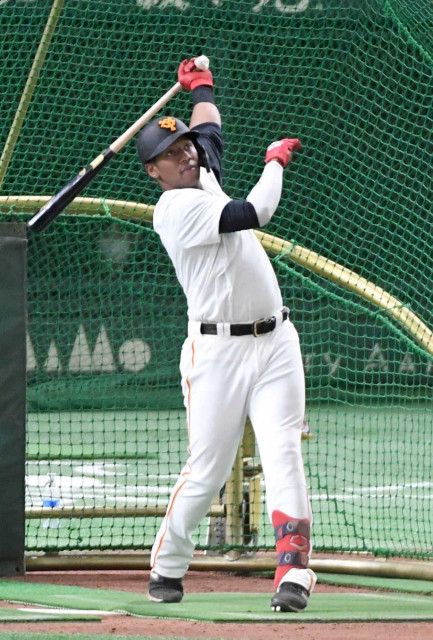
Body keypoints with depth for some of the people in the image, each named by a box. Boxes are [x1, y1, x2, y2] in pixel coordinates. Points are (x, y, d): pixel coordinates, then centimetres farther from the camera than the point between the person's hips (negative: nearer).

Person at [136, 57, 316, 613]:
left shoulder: (203, 181, 16)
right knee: (207, 471, -1)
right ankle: (166, 567, 21)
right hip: (218, 350, -7)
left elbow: (210, 133, 39)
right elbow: (254, 213, -19)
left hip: (275, 342, 7)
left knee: (282, 457, -10)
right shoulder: (173, 208, -11)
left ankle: (293, 573, -19)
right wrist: (275, 161, -3)